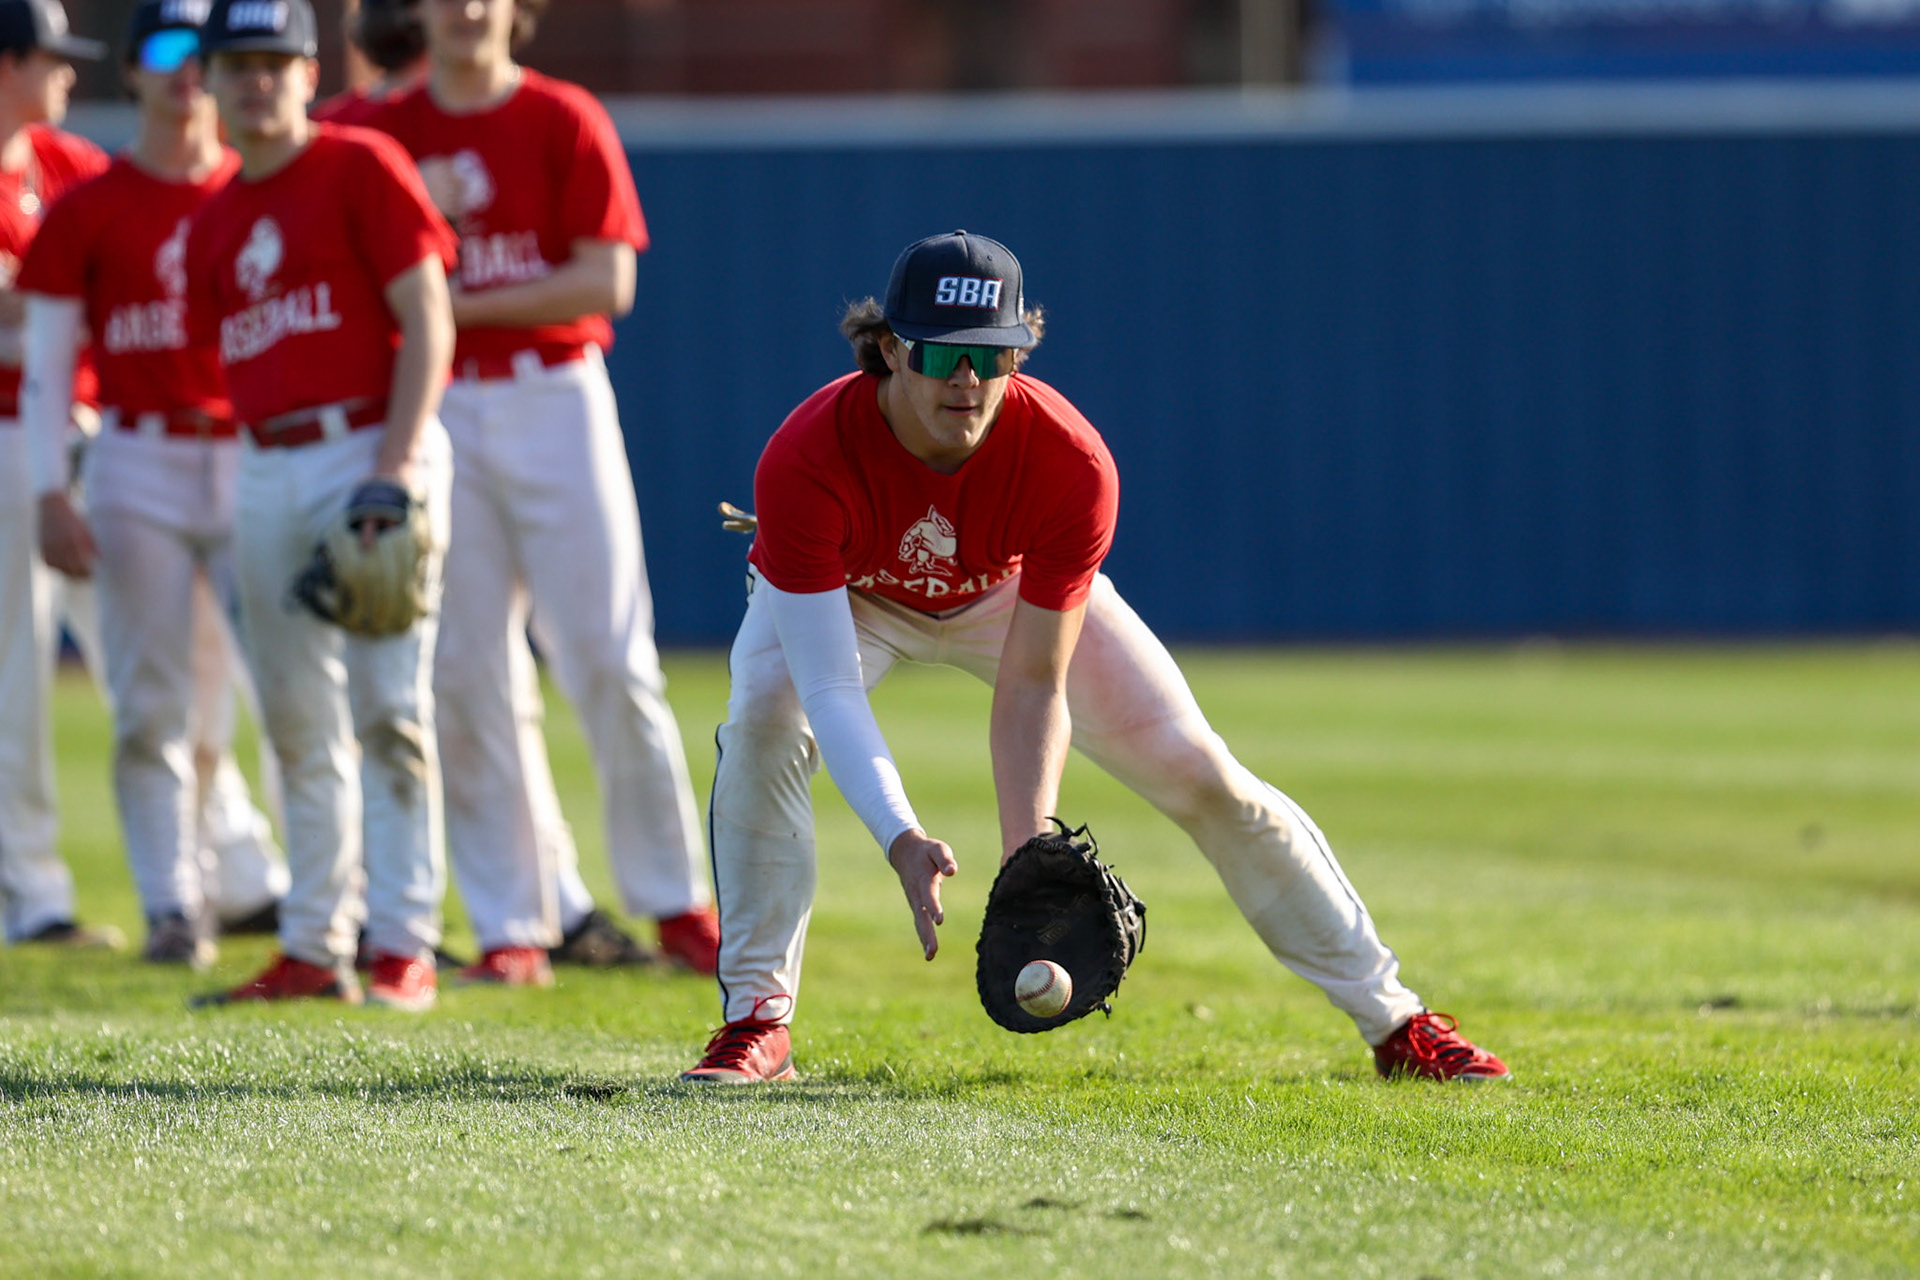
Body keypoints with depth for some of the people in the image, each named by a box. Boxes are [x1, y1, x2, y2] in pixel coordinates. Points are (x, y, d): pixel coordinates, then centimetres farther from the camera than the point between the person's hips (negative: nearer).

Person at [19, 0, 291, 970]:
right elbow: (48, 363, 4)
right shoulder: (88, 212, 5)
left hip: (259, 460, 1)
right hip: (138, 468, -1)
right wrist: (51, 494, -5)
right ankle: (173, 903, 5)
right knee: (155, 701, -1)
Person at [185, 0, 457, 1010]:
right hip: (266, 471, 7)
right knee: (298, 725, 9)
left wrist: (397, 463, -17)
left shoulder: (361, 168, -3)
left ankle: (405, 946, -9)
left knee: (387, 707, -10)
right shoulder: (214, 222, 16)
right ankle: (313, 948, 14)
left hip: (371, 453, -7)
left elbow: (427, 318, -9)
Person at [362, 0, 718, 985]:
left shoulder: (566, 121, 2)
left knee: (610, 663, -5)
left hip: (555, 397, -2)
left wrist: (466, 304, -11)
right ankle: (513, 923, 5)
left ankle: (675, 903, 5)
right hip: (437, 413, 2)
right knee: (469, 677, 0)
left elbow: (608, 281, -6)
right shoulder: (386, 135, 9)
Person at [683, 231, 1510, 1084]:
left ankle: (1395, 1020, 9)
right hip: (844, 597, -1)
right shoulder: (807, 459, -41)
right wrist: (900, 840, -57)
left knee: (1198, 772, -7)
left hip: (1013, 592, 1)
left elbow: (1032, 685, -31)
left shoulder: (1072, 465, -36)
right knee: (762, 719, -33)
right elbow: (827, 689, -43)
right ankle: (757, 1020, -19)